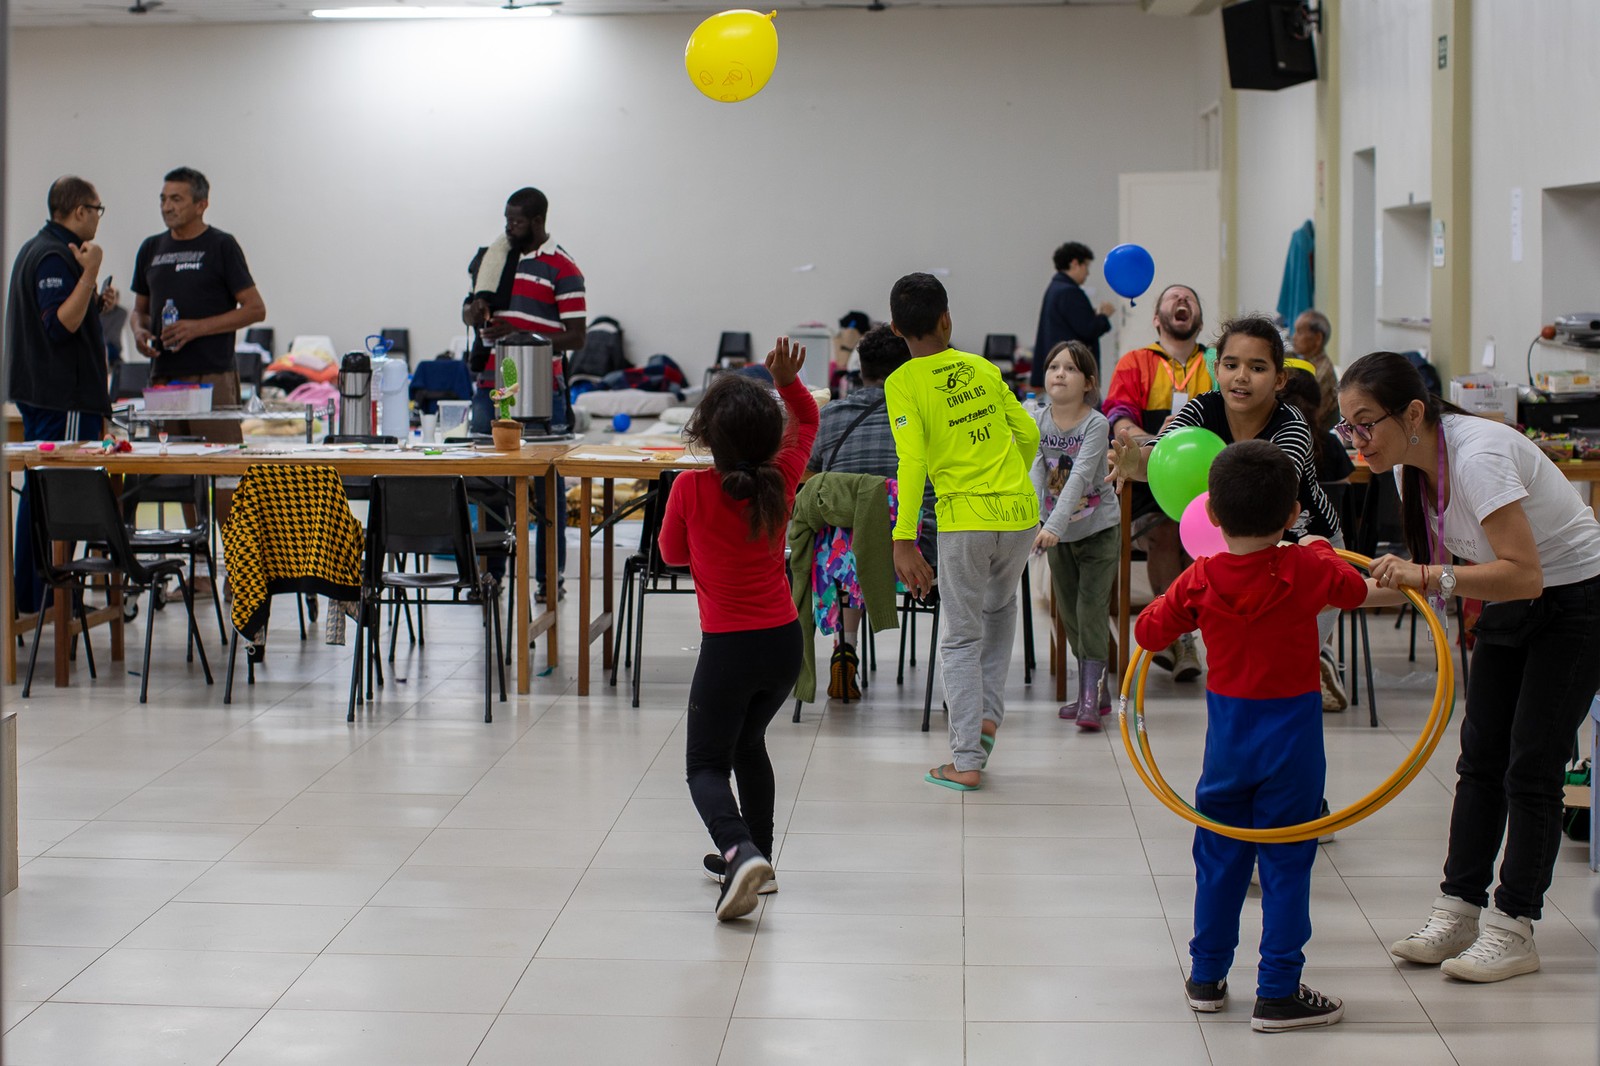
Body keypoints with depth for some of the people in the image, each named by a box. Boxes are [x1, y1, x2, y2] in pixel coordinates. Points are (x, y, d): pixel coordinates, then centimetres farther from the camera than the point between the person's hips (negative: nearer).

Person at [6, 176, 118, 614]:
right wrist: (90, 273, -26)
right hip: (64, 397, -11)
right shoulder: (55, 257, -16)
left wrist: (96, 303, 13)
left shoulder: (35, 249, 17)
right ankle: (48, 600, -6)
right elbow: (61, 326, -24)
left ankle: (26, 595, 20)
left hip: (37, 393, 11)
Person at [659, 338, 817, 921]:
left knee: (707, 765, 4)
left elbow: (672, 552, 3)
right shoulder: (780, 480, -5)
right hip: (785, 641, 5)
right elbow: (807, 420, 14)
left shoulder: (691, 489, -15)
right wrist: (788, 382, -4)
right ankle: (756, 860, 29)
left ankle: (740, 852, -22)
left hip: (729, 648, -5)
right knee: (748, 743, 26)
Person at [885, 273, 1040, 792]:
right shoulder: (982, 368, 9)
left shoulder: (903, 384, -4)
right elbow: (1028, 433, 12)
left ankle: (966, 762, 6)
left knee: (960, 641, 8)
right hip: (1020, 511, 4)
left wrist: (904, 540, -17)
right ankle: (988, 713, 20)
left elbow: (912, 461, -15)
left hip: (964, 520, -4)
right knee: (1001, 607, 30)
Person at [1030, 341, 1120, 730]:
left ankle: (1090, 697, -10)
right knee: (1069, 614, 10)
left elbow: (1080, 476, -28)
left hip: (1098, 530, -5)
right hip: (1057, 534, 5)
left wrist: (1054, 525, -39)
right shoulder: (1037, 420, -6)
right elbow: (1034, 471, -16)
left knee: (1091, 612, -10)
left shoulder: (1096, 424, -17)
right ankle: (1096, 691, 22)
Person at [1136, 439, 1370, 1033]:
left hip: (1227, 730, 3)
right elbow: (1354, 589, 7)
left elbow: (1148, 631, 2)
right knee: (1286, 863, 3)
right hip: (1292, 731, -3)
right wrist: (1320, 551, 24)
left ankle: (1207, 978, 26)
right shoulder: (1306, 570, -14)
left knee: (1218, 856, 16)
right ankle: (1278, 994, 5)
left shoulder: (1200, 581, -9)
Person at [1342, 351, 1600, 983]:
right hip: (1510, 605, 8)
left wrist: (1428, 576, -48)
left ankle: (1513, 928, -3)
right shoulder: (1411, 463, -5)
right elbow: (1445, 563, 7)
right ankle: (1458, 909, 8)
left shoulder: (1478, 456, -32)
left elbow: (1524, 573, -39)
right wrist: (1399, 580, -11)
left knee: (1530, 765, -9)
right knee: (1480, 757, 4)